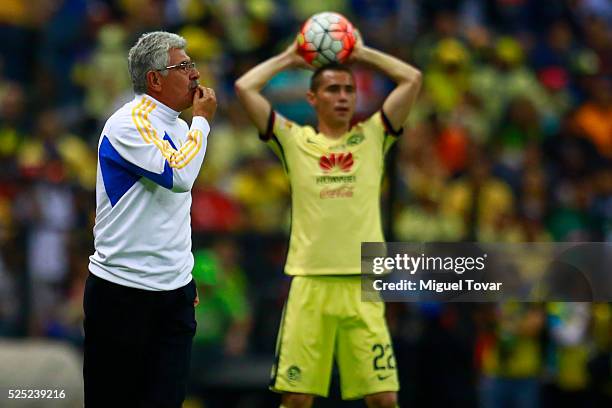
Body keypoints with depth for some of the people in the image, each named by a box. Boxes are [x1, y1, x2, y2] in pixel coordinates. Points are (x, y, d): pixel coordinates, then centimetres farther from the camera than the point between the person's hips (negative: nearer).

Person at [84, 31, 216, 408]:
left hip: (175, 291, 7)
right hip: (123, 291, -7)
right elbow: (178, 175, -26)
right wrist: (203, 121, -12)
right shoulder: (129, 123, -13)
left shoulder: (179, 128, 12)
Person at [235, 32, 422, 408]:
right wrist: (289, 58, 16)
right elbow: (245, 87, 4)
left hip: (363, 285, 1)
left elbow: (413, 79, 8)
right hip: (310, 282, -1)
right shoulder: (294, 141, 9)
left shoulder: (372, 137, 12)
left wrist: (362, 53, 17)